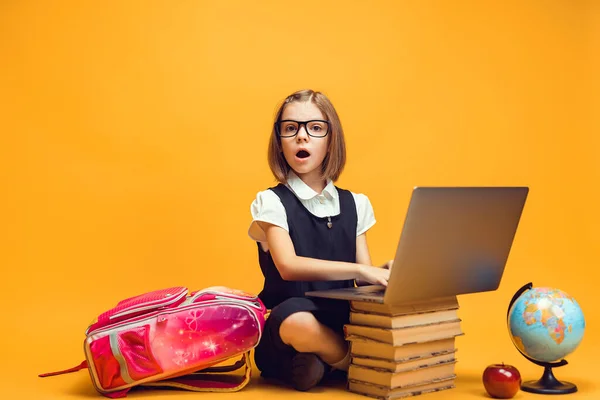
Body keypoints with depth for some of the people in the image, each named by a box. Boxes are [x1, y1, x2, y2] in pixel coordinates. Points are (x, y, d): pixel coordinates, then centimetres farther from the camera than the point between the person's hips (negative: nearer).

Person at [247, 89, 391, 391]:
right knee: (299, 322, -40)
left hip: (343, 323, 4)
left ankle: (318, 363, -8)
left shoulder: (354, 204, 12)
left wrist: (383, 273, -14)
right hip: (288, 322, -3)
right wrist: (360, 270, -27)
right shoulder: (272, 202, -2)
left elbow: (362, 280, 9)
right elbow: (288, 266, -18)